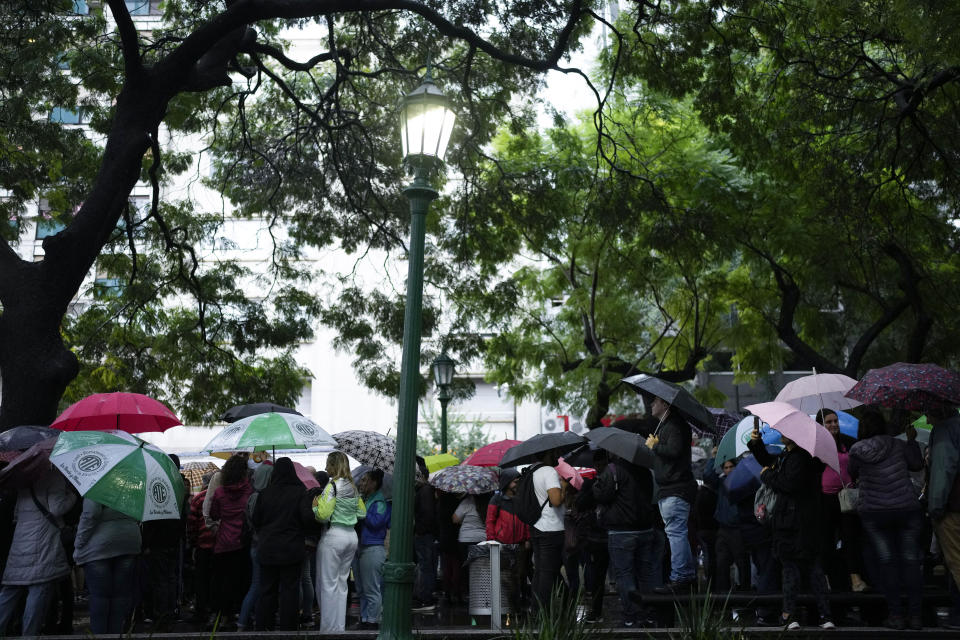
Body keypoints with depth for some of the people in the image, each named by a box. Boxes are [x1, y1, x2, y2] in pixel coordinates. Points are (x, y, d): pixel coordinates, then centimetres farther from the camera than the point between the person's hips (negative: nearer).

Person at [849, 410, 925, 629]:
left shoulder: (856, 450, -4)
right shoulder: (898, 445, -2)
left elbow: (853, 473, 13)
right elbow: (917, 464, 12)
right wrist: (912, 440, 24)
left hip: (874, 513, 0)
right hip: (907, 510, 1)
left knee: (887, 560, 4)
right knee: (910, 560, 5)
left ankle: (895, 614, 2)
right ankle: (915, 615, 5)